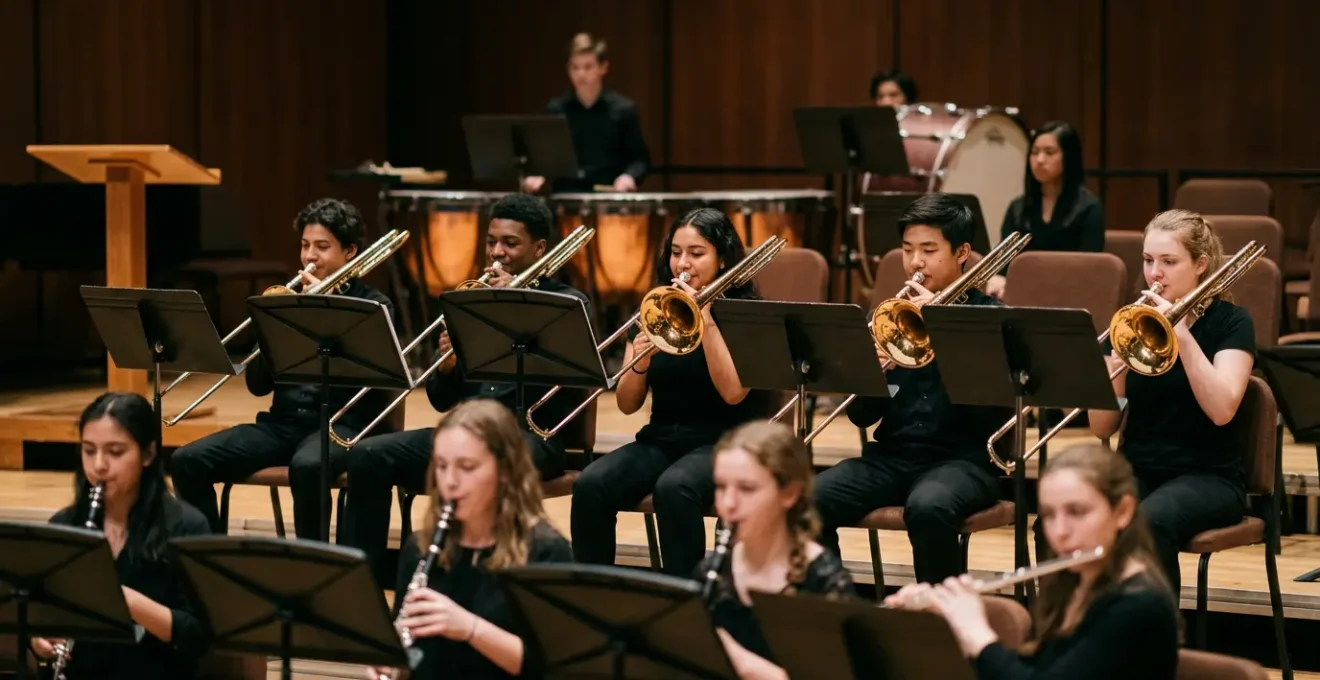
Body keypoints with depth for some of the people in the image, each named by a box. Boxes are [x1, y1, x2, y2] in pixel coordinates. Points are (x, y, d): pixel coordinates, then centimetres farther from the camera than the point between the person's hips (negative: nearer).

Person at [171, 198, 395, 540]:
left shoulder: (372, 305, 5)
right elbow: (258, 385, 12)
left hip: (341, 423, -5)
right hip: (284, 420, 5)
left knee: (306, 466, -40)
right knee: (188, 461, -14)